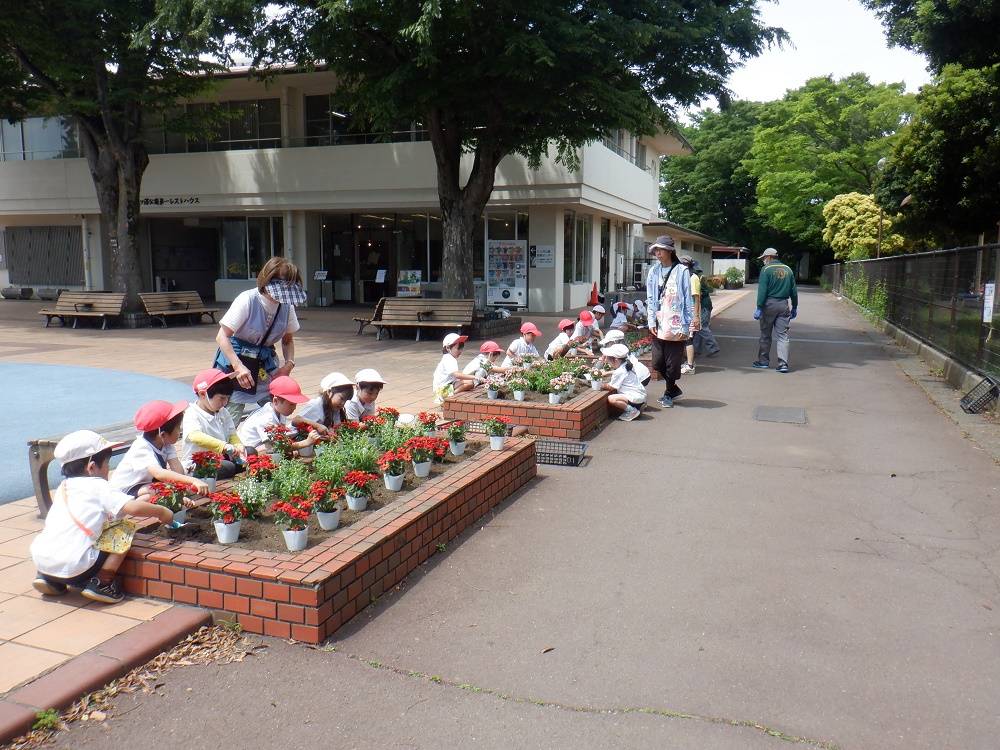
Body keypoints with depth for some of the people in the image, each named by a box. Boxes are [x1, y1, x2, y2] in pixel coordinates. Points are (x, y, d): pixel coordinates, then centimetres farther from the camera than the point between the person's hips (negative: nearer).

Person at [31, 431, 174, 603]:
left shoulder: (64, 487, 17)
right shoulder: (98, 487, -4)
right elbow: (132, 507, -14)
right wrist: (161, 511, 1)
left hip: (40, 561, 8)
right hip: (72, 567, -7)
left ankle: (49, 579, 22)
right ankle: (101, 583, -1)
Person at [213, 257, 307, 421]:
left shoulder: (287, 305, -3)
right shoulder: (247, 300, -18)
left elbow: (288, 340, 11)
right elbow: (222, 336, -18)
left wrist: (289, 364, -8)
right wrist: (238, 366, -29)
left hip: (265, 362, 4)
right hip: (236, 358, -4)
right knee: (232, 416, -7)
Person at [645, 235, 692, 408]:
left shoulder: (681, 271, -6)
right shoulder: (654, 272, 7)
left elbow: (687, 300, -6)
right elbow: (650, 299, 9)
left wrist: (685, 326, -9)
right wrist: (651, 321, 1)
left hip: (676, 326, -4)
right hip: (659, 326, 4)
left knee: (673, 363, 3)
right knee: (658, 363, 6)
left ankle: (669, 393, 22)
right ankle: (673, 389, 28)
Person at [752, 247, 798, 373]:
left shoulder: (766, 269, -6)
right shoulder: (787, 269, 10)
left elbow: (762, 290, -13)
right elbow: (794, 290, 13)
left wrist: (759, 307, -13)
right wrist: (794, 307, 20)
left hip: (769, 304, -4)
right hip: (783, 305, 4)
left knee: (765, 335, 9)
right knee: (783, 336, 2)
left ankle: (763, 361, 17)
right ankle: (783, 363, -6)